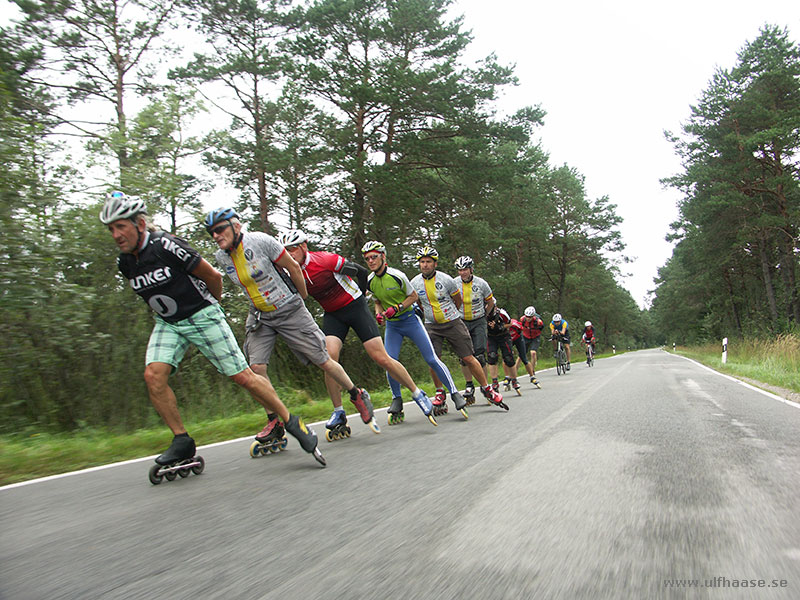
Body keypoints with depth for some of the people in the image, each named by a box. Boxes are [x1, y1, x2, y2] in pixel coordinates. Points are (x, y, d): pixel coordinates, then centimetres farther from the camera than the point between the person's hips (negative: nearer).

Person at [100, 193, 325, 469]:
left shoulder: (166, 246, -21)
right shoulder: (125, 263, 0)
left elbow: (213, 276, -11)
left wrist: (211, 303, 7)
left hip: (202, 316, -6)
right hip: (168, 323, 6)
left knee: (243, 376, -7)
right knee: (153, 375, -17)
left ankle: (292, 423, 8)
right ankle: (182, 441, -2)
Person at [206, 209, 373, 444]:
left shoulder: (260, 241, -19)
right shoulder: (222, 257, -1)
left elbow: (293, 267, -9)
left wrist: (303, 297, 2)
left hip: (289, 310, -5)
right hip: (260, 316, 5)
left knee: (323, 361, 0)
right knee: (256, 367, -11)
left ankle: (357, 394, 22)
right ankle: (275, 423, 4)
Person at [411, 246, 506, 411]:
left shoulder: (446, 279, -12)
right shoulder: (414, 283, -4)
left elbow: (458, 300, 6)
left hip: (453, 323, -2)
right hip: (432, 326, 2)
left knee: (469, 358, -1)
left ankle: (487, 389, 13)